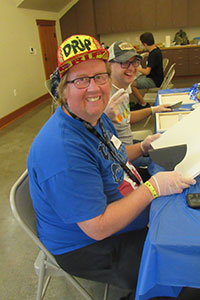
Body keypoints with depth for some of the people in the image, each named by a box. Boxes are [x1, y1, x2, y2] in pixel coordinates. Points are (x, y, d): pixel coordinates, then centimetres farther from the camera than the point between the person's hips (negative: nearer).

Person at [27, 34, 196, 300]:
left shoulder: (96, 116, -1)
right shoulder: (62, 148, -33)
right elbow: (98, 227, -31)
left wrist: (143, 147, 1)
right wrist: (153, 187, -26)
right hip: (89, 249, -9)